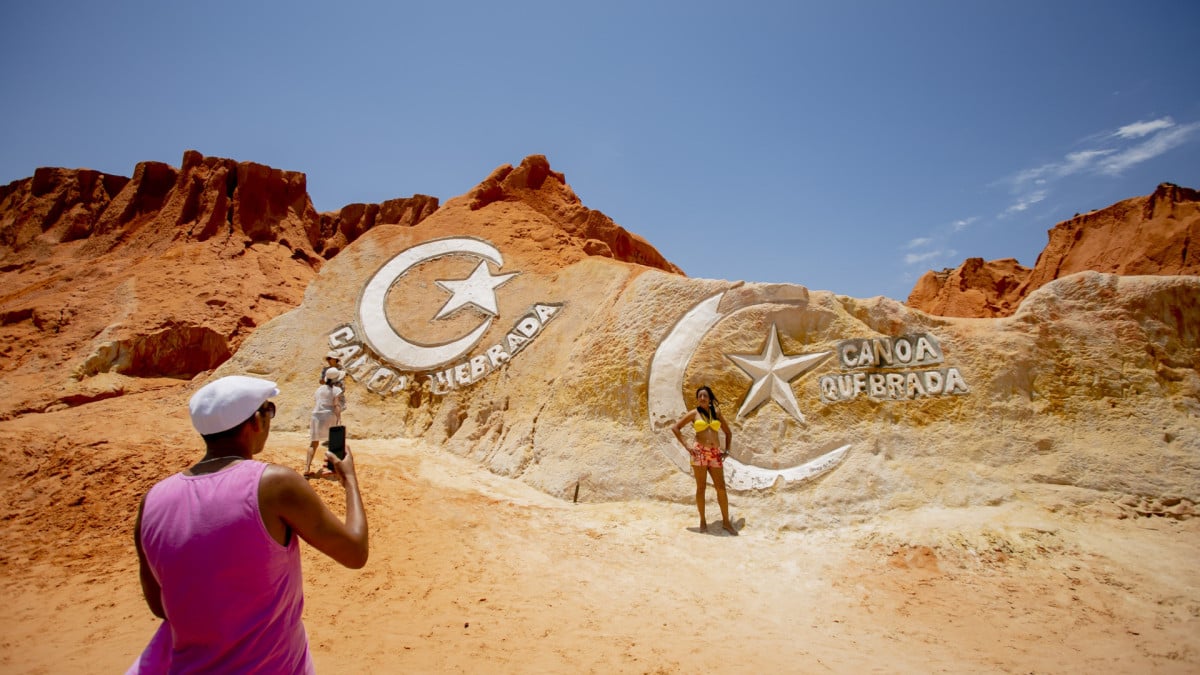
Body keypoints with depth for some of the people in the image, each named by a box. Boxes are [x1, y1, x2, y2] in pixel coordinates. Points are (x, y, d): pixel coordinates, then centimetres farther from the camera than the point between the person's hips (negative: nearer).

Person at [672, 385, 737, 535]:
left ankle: (726, 521, 12)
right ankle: (703, 521, 13)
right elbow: (675, 428, 2)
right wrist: (686, 446, -4)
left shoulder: (717, 412, 11)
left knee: (721, 488, 1)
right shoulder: (694, 414, 4)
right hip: (699, 452, -2)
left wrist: (727, 450, 9)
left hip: (715, 454, 2)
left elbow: (728, 432, 20)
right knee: (701, 487, 2)